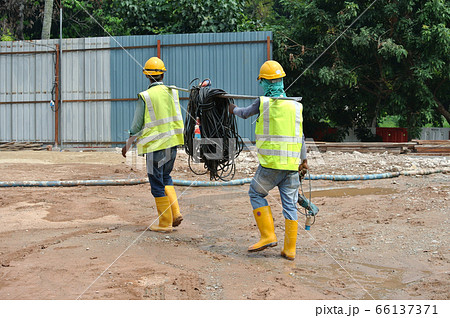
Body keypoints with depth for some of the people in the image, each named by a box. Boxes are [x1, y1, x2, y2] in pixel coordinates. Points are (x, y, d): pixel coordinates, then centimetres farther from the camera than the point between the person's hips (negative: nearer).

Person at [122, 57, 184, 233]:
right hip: (172, 143, 5)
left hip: (155, 146, -5)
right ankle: (175, 212, 12)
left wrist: (127, 145, 6)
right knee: (165, 177, 23)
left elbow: (137, 125, -6)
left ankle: (165, 223, 10)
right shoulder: (172, 92, 2)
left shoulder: (144, 97, -10)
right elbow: (177, 118, 10)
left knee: (157, 184, 4)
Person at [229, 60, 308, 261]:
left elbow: (245, 114, 16)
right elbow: (300, 135, 16)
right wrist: (303, 160, 26)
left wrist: (234, 110, 39)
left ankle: (268, 236, 9)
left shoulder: (262, 102, -3)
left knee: (256, 193, 15)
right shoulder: (295, 105, 9)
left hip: (271, 163, -4)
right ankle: (289, 249, 12)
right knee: (290, 204, 8)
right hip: (292, 163, 4)